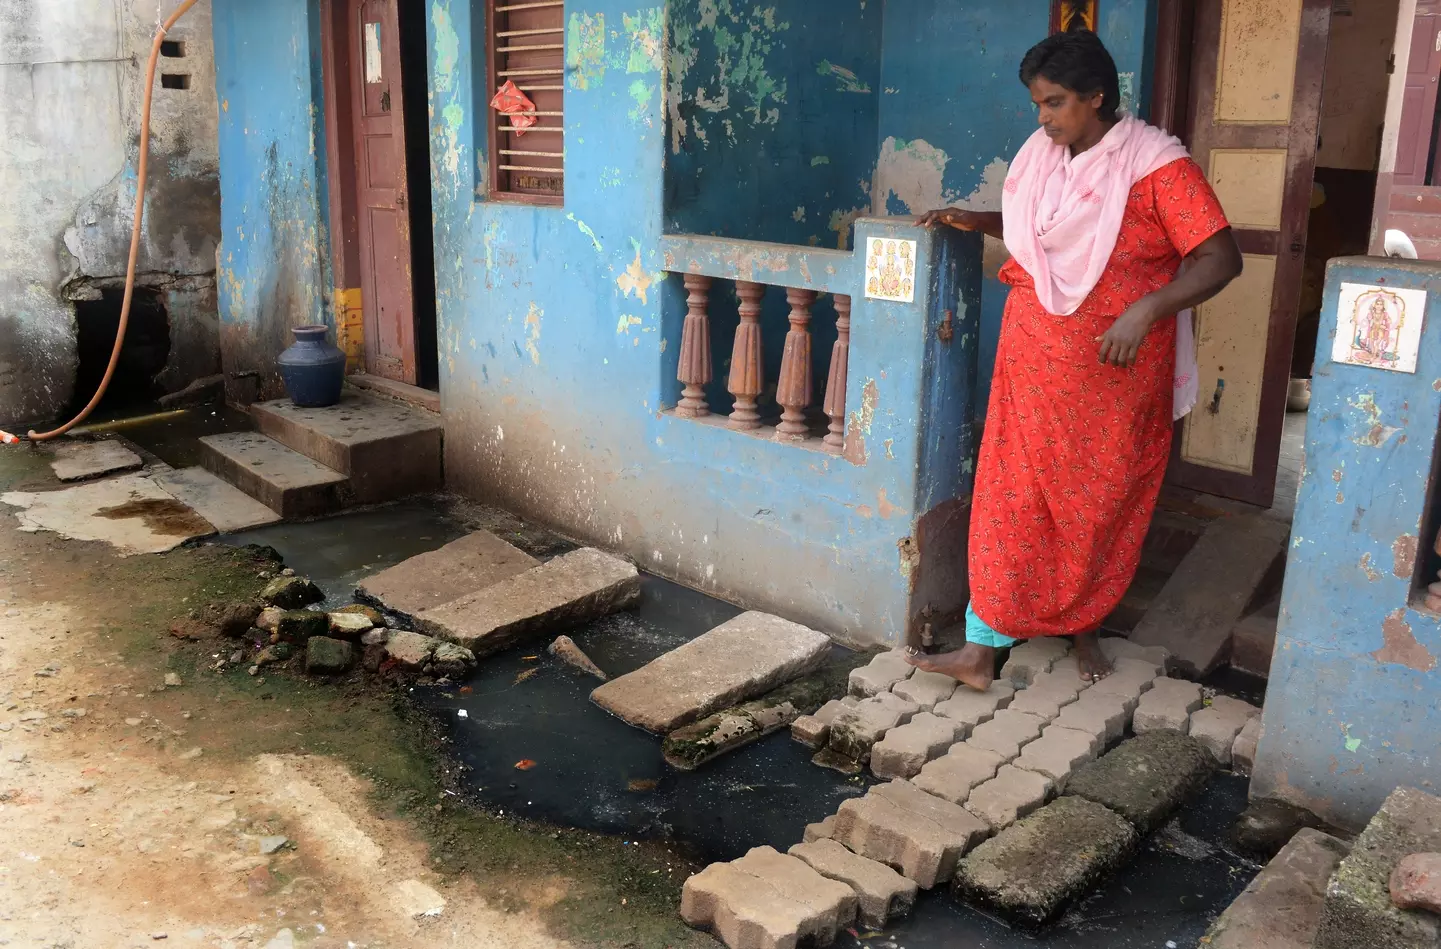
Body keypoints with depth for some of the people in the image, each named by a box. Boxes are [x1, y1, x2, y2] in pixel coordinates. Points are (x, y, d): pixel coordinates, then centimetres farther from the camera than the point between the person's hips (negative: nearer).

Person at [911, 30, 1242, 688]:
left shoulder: (1155, 163, -13)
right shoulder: (1040, 154, 5)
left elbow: (1221, 257, -17)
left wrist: (1145, 311, -28)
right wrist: (977, 221, 9)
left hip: (1117, 371, -4)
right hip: (1033, 362, 5)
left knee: (1100, 506, 10)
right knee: (1011, 499, 3)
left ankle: (1085, 626, 33)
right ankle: (981, 652, 8)